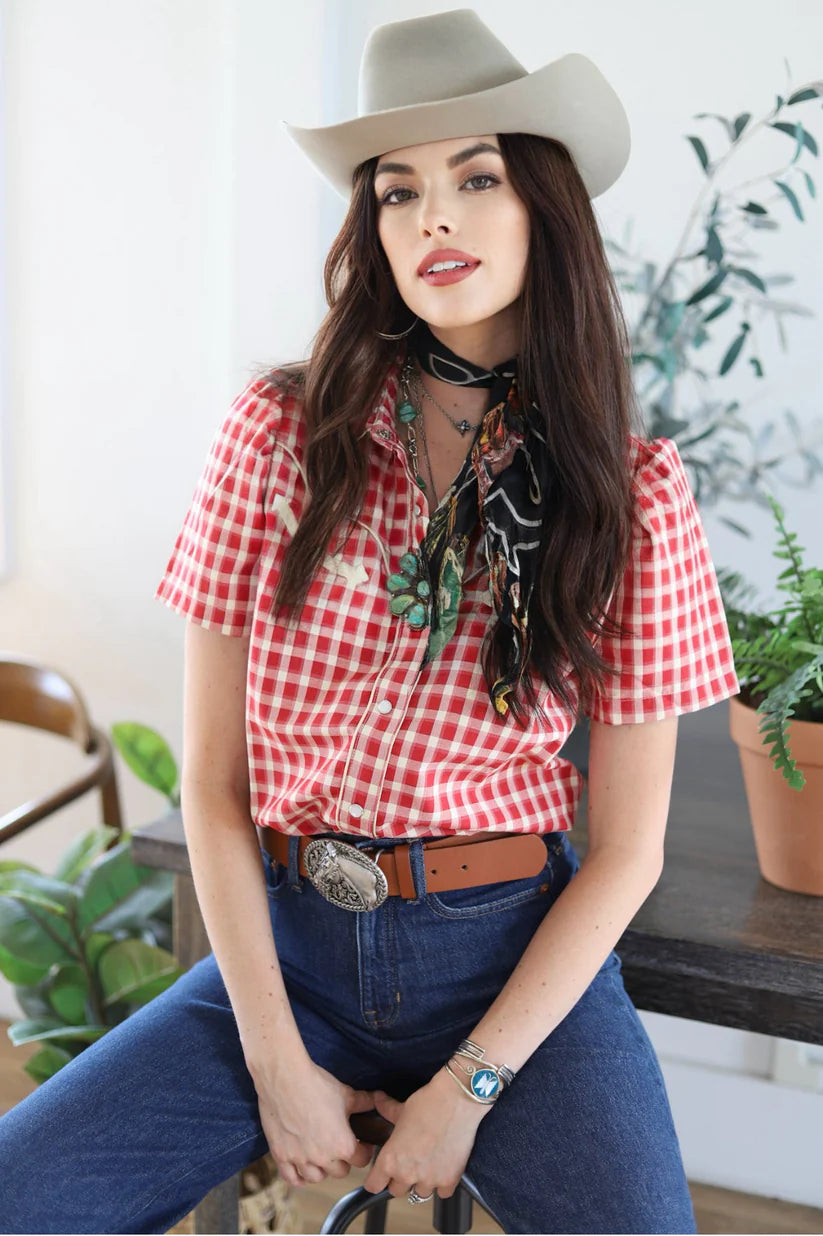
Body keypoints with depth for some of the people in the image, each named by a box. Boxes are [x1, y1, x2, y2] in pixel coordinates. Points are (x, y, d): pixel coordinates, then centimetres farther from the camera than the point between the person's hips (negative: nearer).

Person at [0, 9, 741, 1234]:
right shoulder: (280, 431, -4)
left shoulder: (637, 491, -5)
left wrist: (468, 1089, -8)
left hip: (518, 954, 0)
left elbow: (627, 848, -3)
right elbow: (212, 779, -2)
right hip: (288, 944, 1)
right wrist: (275, 1061, -6)